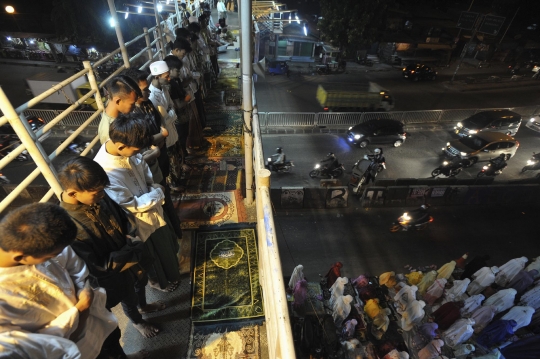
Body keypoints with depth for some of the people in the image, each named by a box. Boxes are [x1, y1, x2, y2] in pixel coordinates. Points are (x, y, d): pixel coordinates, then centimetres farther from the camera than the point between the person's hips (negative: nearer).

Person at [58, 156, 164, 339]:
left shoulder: (96, 196, -20)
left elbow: (123, 215, -2)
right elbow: (96, 268, -32)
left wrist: (132, 236, -19)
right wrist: (133, 250, -27)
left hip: (129, 254, 5)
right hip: (113, 273, -5)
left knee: (140, 282, 32)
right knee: (129, 299, 25)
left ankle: (144, 306, 65)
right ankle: (138, 321, 58)